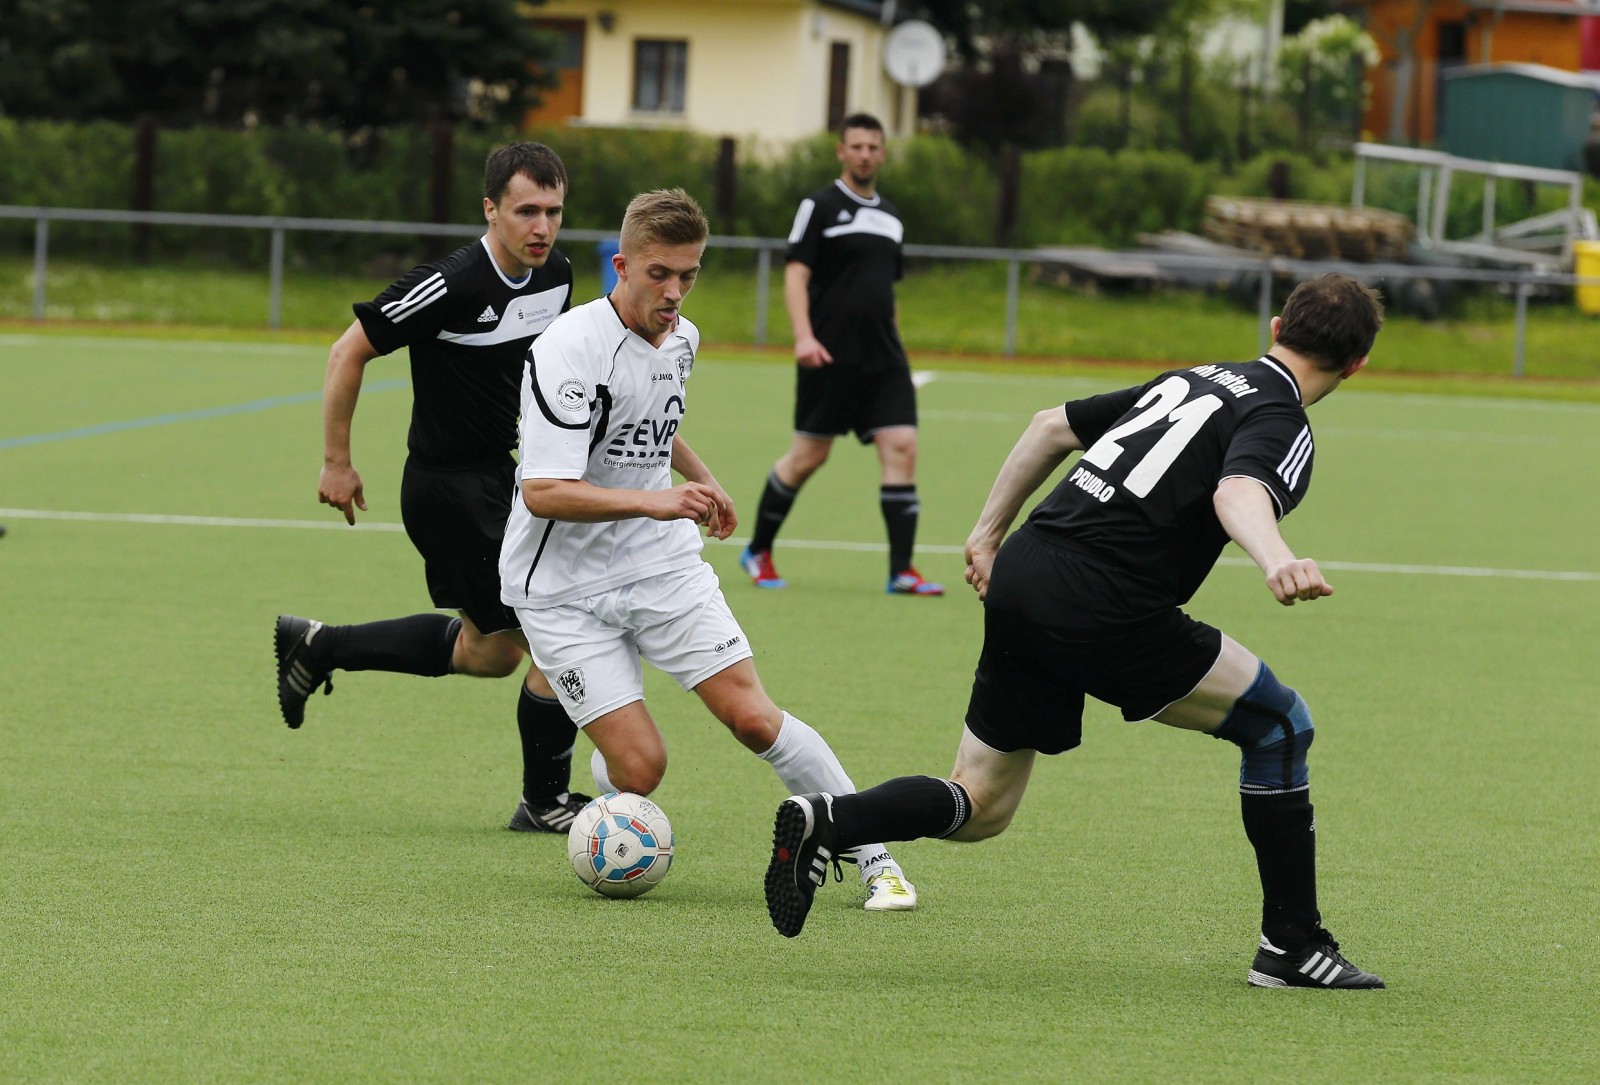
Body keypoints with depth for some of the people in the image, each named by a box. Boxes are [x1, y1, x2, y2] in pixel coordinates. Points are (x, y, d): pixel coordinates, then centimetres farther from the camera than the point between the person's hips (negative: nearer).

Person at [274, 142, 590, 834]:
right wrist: (336, 462, -11)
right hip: (447, 485, -8)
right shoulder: (453, 285, -22)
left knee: (492, 652, 11)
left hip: (499, 476, 9)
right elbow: (349, 352, -14)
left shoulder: (556, 276, 1)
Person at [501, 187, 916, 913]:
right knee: (638, 764, -15)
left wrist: (700, 479, 30)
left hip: (663, 564, 5)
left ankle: (874, 860, 2)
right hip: (565, 587, -5)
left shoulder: (680, 338, 3)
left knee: (753, 718, -8)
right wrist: (656, 502, -36)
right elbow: (542, 492, -28)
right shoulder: (570, 350, -21)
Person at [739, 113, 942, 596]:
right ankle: (758, 552, 19)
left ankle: (902, 570, -10)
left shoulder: (890, 217, 17)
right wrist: (803, 335, -20)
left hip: (883, 358, 5)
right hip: (831, 356, -5)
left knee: (901, 446, -9)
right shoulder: (820, 207, -2)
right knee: (809, 455, 0)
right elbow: (796, 274, -8)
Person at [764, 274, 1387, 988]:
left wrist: (989, 533, 29)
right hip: (1102, 604, -8)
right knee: (1278, 724, 8)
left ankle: (827, 822, -13)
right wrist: (1276, 562, -45)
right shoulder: (1280, 424, -2)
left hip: (1020, 579, 8)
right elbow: (1238, 492, -26)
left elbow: (1053, 425, 26)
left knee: (978, 807, 13)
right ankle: (1292, 944, 9)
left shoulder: (1193, 380, 23)